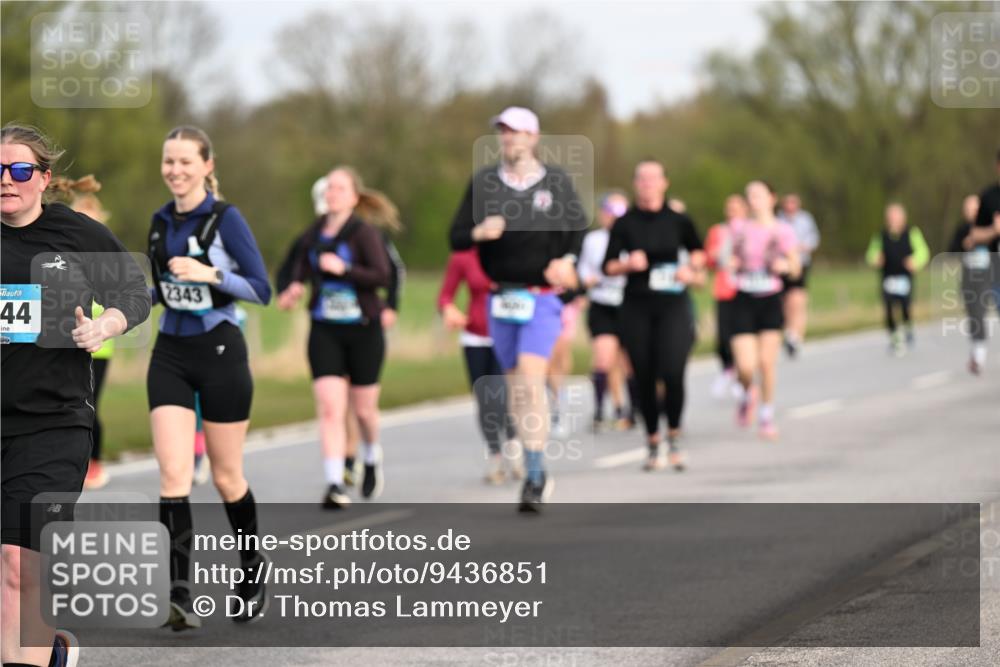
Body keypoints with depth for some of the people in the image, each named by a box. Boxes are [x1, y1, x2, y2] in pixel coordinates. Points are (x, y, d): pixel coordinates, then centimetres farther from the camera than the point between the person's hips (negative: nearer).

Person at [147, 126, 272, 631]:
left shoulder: (225, 218, -9)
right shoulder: (161, 221, 8)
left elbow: (260, 289, -13)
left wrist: (209, 274, -25)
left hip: (220, 352, -4)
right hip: (170, 354, 4)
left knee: (226, 476, 7)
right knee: (173, 473, -11)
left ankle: (253, 572, 30)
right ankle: (181, 594, -14)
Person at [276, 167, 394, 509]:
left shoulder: (364, 232, -8)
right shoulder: (312, 235, 6)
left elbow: (383, 276, -16)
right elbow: (297, 272, 21)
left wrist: (345, 269, -28)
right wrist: (290, 291, 1)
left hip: (363, 330, -3)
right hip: (324, 330, 3)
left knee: (363, 408, 10)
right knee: (330, 407, -11)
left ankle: (372, 461, 40)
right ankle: (334, 484, -15)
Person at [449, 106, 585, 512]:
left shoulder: (556, 181, 1)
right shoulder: (483, 182, 5)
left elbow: (579, 228, 11)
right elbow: (457, 237, 3)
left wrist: (568, 260, -8)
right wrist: (479, 232, -19)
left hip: (543, 297, -3)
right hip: (501, 297, 3)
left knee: (531, 377, -18)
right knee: (515, 385, 7)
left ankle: (534, 475, -17)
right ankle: (537, 472, 20)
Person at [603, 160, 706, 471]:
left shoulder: (678, 221, 3)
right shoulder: (625, 223, 3)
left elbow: (697, 251, 19)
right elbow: (608, 266, 3)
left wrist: (692, 269, -1)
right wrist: (627, 264, -16)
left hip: (673, 305, -1)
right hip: (636, 307, 1)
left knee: (672, 373, -16)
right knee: (644, 379, 3)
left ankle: (674, 437, 5)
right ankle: (653, 444, 18)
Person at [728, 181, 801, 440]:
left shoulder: (783, 232, -1)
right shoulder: (739, 228, 2)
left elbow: (795, 270, 6)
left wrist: (785, 266, -15)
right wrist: (729, 263, -8)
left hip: (770, 302, 0)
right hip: (744, 301, 0)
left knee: (767, 362, -2)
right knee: (746, 367, -10)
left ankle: (766, 416, 16)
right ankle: (747, 394, 25)